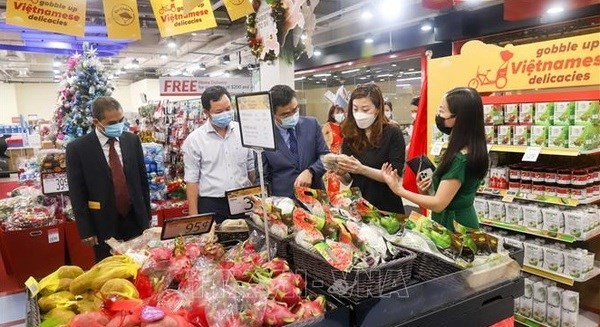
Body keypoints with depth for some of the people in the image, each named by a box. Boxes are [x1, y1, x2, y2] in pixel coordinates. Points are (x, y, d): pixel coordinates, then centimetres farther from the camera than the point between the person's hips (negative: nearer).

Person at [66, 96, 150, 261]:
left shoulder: (132, 140, 1)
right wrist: (86, 231, -6)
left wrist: (147, 216, 8)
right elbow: (77, 194, -6)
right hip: (103, 226, -2)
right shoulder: (77, 148, -8)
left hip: (136, 221, 3)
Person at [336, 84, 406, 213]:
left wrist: (362, 169, -27)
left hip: (386, 208, -3)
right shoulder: (350, 136, -1)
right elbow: (348, 180, 4)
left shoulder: (393, 133, -11)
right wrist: (341, 172, -17)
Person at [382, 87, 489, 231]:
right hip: (461, 220, 9)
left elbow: (439, 204, -25)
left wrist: (399, 190, -21)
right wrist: (434, 182, -2)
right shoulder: (472, 149, 3)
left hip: (453, 225, -9)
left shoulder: (459, 158, -27)